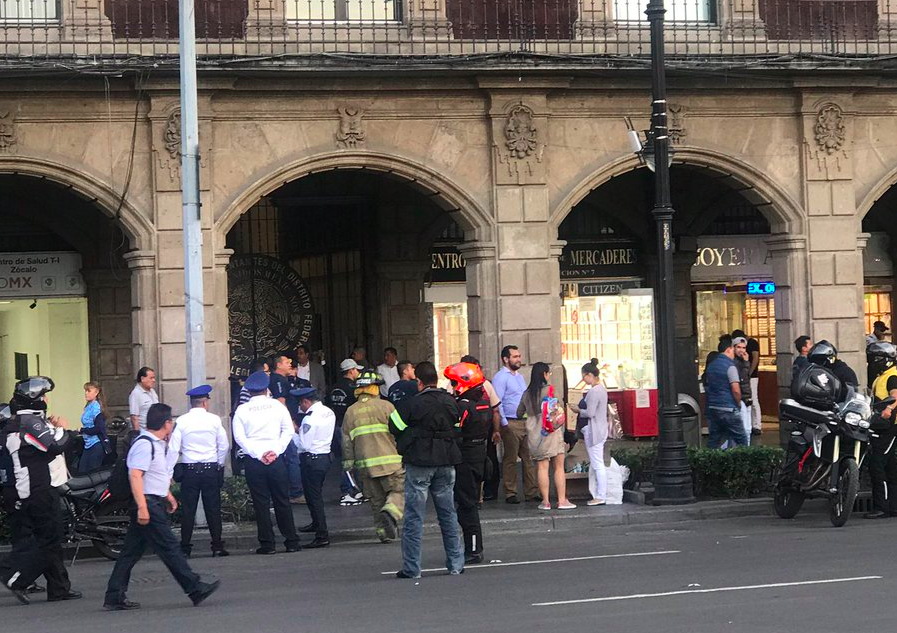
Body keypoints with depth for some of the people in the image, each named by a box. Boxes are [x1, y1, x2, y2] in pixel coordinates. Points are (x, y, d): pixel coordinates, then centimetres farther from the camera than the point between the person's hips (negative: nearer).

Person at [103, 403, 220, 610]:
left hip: (154, 503, 11)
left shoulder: (155, 444, 18)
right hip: (148, 504, -11)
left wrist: (167, 495, 33)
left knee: (132, 551, 9)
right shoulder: (144, 444, -15)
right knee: (169, 547, -6)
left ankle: (114, 598, 9)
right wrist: (142, 507, -28)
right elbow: (135, 475, -23)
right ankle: (196, 589, -3)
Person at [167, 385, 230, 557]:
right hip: (211, 468, 0)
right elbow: (224, 446, 3)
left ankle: (185, 548, 3)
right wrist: (219, 465, 17)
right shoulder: (214, 420, -1)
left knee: (188, 509, 3)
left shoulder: (182, 421, -4)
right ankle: (217, 546, 4)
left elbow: (173, 448, -5)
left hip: (189, 470, 0)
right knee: (213, 508, 5)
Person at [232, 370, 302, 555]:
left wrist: (258, 455, -9)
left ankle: (267, 544, 2)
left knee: (261, 503, 3)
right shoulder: (277, 406, 3)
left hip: (253, 462, -1)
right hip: (276, 460, 1)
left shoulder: (242, 410, 1)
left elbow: (239, 437, -6)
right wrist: (275, 451, -5)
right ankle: (291, 541, 10)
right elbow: (289, 431, -1)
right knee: (282, 501, 8)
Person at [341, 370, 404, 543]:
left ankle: (383, 531, 10)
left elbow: (346, 441, 9)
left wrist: (349, 464, 15)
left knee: (377, 499, 13)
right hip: (389, 461, -4)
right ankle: (390, 512, -25)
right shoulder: (385, 406, -3)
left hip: (365, 464, 4)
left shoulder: (351, 411, 8)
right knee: (399, 491, 3)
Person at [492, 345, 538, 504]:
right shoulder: (500, 377, -7)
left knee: (529, 458, 5)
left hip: (525, 423, 8)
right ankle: (510, 493, 2)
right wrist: (504, 424, -18)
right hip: (511, 424, -8)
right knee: (510, 459, -3)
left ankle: (532, 491, 8)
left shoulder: (519, 376, 20)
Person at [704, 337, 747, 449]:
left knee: (713, 441, 9)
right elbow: (736, 390, -18)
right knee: (740, 440, -1)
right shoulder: (730, 366, -12)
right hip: (728, 409, -7)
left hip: (712, 409, 7)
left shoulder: (711, 365, 11)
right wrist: (738, 403, -2)